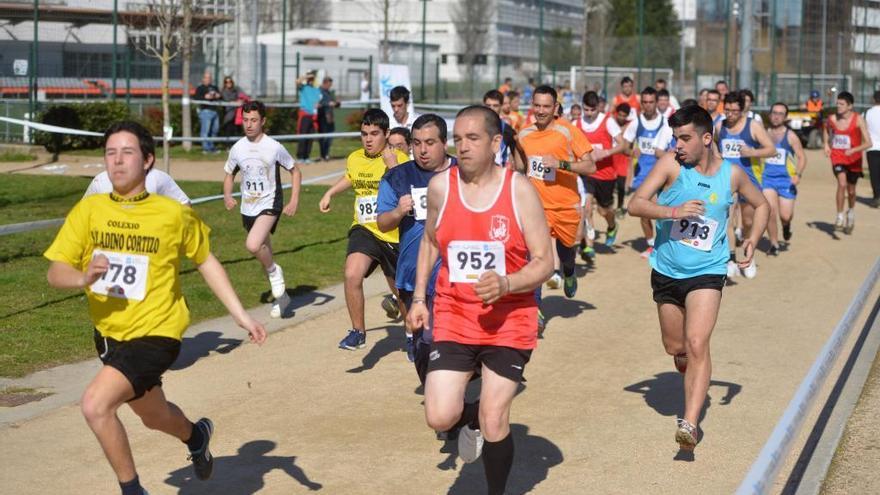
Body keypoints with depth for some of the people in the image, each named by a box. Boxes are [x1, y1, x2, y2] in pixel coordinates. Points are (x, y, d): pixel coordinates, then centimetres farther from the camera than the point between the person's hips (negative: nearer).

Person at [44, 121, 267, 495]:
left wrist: (240, 315, 2)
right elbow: (54, 273, -7)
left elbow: (206, 262, 4)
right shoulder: (89, 209, -6)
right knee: (153, 415, 27)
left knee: (95, 404, -26)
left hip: (155, 335, -5)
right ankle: (195, 435, 63)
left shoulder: (174, 214, -11)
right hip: (108, 334, 5)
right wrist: (83, 278, -30)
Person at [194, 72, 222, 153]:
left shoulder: (215, 88, 24)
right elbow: (196, 98, -8)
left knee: (214, 130, 10)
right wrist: (205, 97, -21)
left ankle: (211, 147, 21)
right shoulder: (200, 88, 5)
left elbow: (221, 98, 24)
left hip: (214, 110, 7)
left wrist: (219, 96, 1)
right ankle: (205, 148, -8)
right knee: (205, 130, -11)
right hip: (205, 111, -7)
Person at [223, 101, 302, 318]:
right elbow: (229, 174, 15)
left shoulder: (274, 147, -10)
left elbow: (295, 172, 1)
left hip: (269, 204, -5)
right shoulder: (237, 149, 0)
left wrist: (294, 200, -9)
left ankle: (274, 272, 0)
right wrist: (227, 196, -3)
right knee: (263, 253, 14)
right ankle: (280, 295, 30)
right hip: (247, 208, 5)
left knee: (253, 245, -28)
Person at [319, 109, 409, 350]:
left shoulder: (399, 159, -13)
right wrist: (329, 193, 18)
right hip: (364, 230, 3)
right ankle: (358, 332, -8)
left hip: (394, 234, -3)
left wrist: (393, 167, -33)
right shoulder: (354, 159, 3)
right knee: (352, 275, -24)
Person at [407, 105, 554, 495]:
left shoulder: (519, 190, -11)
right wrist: (419, 297, 13)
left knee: (494, 422, -1)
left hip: (509, 321, -2)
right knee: (440, 418, -10)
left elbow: (545, 262, -9)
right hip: (453, 319, 2)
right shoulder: (440, 186, -3)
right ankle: (471, 420, 28)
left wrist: (506, 284, -27)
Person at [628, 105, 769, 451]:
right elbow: (635, 204, -14)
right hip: (666, 271, 2)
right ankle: (696, 388, 48)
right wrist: (673, 211, -29)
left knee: (696, 343, -20)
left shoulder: (731, 174, -2)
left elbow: (761, 205, 17)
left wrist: (753, 239, 1)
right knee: (675, 348, 15)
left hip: (707, 273, -2)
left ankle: (690, 424, -25)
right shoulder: (670, 164, -7)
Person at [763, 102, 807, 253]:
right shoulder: (765, 133, 4)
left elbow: (802, 157, -2)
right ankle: (774, 244, 1)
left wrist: (798, 174, -16)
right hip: (768, 178, 1)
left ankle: (786, 225, 36)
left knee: (785, 216, -2)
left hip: (786, 180, -1)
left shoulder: (791, 136, -3)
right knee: (770, 211, -14)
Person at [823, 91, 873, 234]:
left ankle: (851, 211, 46)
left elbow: (868, 143, -21)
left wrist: (854, 150, -35)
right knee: (842, 183, -25)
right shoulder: (832, 119, -6)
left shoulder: (858, 120, -16)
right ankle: (840, 217, -18)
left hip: (853, 160, 0)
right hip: (837, 157, 0)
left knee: (851, 190, 15)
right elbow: (826, 130, 20)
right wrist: (827, 144, 6)